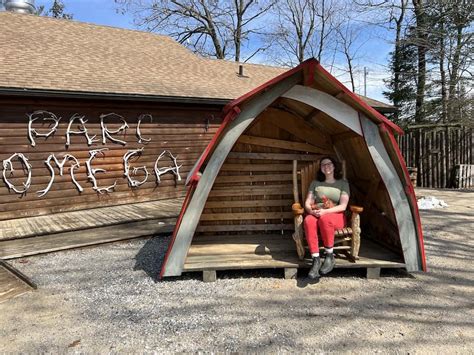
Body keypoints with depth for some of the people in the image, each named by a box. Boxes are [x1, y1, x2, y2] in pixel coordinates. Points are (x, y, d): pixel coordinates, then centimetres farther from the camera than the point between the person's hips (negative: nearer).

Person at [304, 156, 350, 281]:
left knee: (324, 219, -39)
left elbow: (343, 206, -4)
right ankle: (316, 260, -36)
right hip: (316, 214, 2)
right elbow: (307, 203, 8)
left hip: (336, 216, -2)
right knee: (308, 221, -35)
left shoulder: (342, 183, 8)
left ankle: (330, 256, -23)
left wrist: (325, 211, -20)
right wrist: (311, 210, -17)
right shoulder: (315, 183, 16)